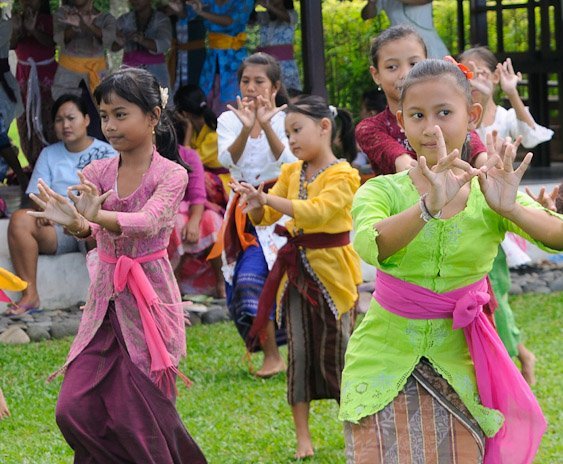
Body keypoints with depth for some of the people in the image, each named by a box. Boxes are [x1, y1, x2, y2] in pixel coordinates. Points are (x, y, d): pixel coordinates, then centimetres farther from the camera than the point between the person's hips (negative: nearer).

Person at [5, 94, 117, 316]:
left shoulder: (106, 153, 9)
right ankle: (30, 295, -29)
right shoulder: (49, 154, 19)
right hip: (57, 228, 3)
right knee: (20, 219, -28)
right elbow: (37, 195, 11)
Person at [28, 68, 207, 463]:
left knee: (140, 418, -5)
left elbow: (148, 222, -26)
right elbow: (87, 227, -14)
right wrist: (75, 222, -39)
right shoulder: (98, 173, 4)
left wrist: (97, 216, -44)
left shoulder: (171, 174, -8)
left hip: (149, 298, -5)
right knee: (74, 412, -2)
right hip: (106, 297, 5)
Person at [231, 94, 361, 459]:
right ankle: (303, 438, 9)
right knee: (299, 352, 4)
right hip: (296, 269, 5)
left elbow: (318, 210, -26)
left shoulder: (342, 175, -10)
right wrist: (255, 204, -15)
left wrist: (268, 198, -32)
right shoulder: (292, 172, 8)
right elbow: (265, 218, 9)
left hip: (332, 269, -5)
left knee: (336, 353, 0)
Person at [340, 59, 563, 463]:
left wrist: (509, 208, -38)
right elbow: (370, 245, -30)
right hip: (385, 365, -1)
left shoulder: (490, 193, -3)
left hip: (457, 368, 1)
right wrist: (429, 205, -46)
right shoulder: (382, 191, -8)